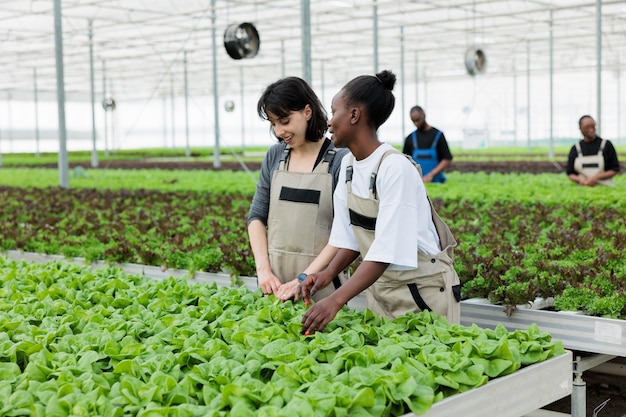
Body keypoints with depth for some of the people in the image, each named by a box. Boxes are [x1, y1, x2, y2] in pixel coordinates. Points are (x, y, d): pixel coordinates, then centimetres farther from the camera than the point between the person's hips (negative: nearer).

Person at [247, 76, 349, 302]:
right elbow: (256, 215, 9)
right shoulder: (274, 156, 7)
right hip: (275, 279, 4)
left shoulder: (339, 160, -8)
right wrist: (263, 268, -5)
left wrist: (304, 279, -18)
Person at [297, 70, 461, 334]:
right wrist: (329, 272, -11)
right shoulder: (348, 165, 3)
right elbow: (351, 237, 7)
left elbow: (387, 252, -28)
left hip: (422, 294, -7)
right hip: (379, 290, 7)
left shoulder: (395, 168, -23)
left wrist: (335, 300, -34)